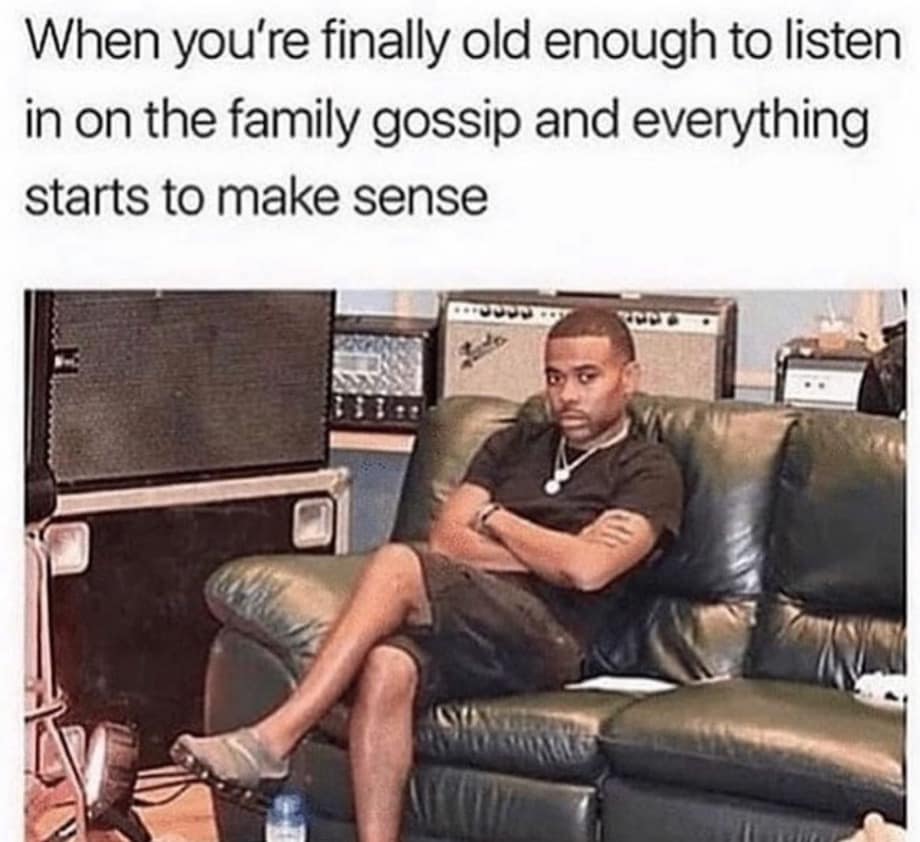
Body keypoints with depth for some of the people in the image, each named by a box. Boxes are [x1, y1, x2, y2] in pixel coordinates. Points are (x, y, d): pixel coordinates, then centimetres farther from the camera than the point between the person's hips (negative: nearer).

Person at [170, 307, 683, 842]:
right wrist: (551, 557, 0)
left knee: (398, 563, -30)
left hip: (544, 642, -5)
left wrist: (494, 518, 5)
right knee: (386, 668, -34)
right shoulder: (514, 445, 26)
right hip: (464, 626, 5)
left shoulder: (649, 471, 8)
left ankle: (273, 740, -30)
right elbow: (445, 541, 13)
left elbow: (587, 570, -9)